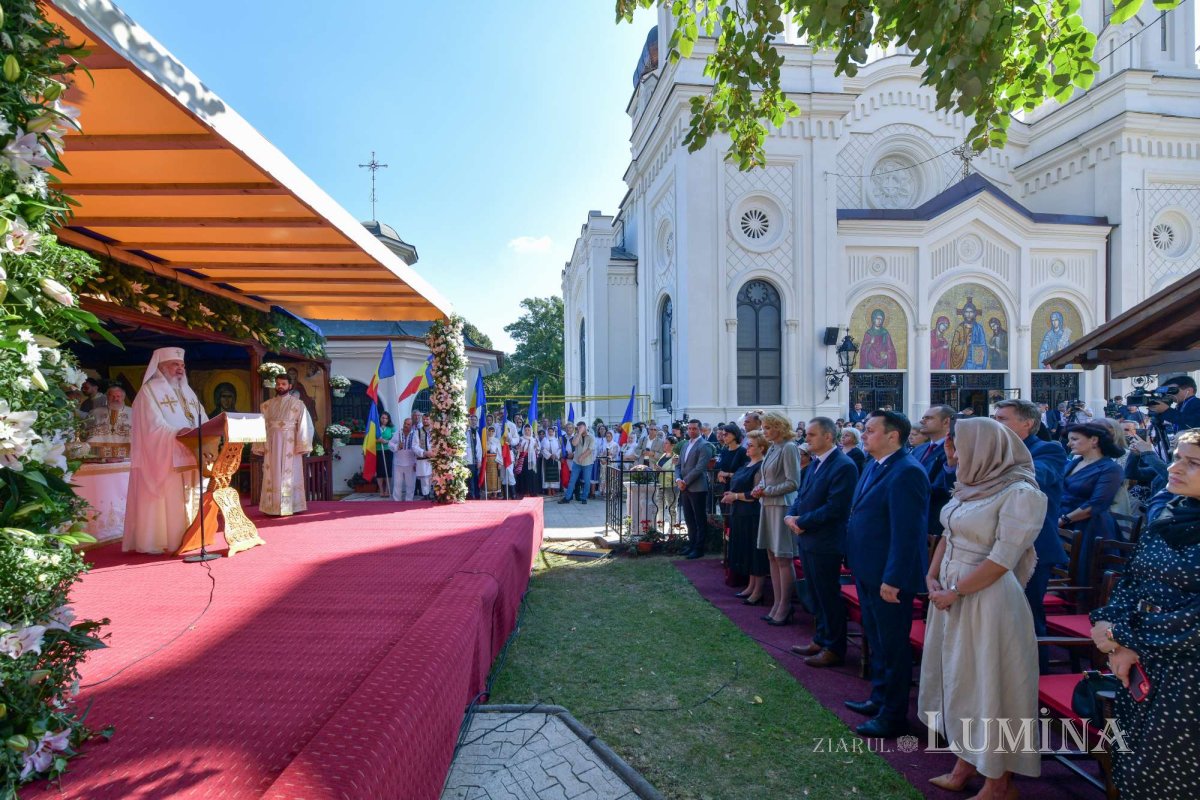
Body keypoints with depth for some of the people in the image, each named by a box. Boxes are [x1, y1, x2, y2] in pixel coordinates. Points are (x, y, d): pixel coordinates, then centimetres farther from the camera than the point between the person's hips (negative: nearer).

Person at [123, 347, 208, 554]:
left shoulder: (187, 391, 19)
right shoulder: (150, 391, -4)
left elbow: (202, 419, 13)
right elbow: (153, 426, -16)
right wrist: (177, 433, -30)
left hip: (188, 456, 7)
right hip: (162, 457, -7)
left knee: (188, 498, 7)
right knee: (165, 499, -5)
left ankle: (184, 537, 13)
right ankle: (155, 542, 2)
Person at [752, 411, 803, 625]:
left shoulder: (789, 448, -12)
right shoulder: (772, 448, 13)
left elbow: (793, 483, -15)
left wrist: (767, 491, -14)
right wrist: (760, 489, 0)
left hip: (783, 506, -8)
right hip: (768, 505, 8)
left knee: (783, 558, -2)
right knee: (772, 556, 10)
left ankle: (784, 609, 7)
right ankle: (778, 605, 18)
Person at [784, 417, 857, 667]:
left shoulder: (844, 466, -18)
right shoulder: (815, 463, 11)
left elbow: (835, 508, -23)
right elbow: (802, 495, 16)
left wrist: (801, 521, -16)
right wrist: (791, 515, -3)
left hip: (825, 543, -9)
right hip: (807, 539, 9)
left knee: (829, 596, 4)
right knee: (816, 595, 19)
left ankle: (834, 648, 18)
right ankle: (821, 640, 32)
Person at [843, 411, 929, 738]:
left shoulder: (906, 472, -21)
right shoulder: (873, 467, 9)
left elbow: (907, 532, -24)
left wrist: (892, 579, -24)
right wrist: (857, 564, 16)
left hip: (889, 577, -9)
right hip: (868, 573, 10)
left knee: (893, 646, 6)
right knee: (876, 640, 22)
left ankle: (893, 715, 21)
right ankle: (879, 698, 39)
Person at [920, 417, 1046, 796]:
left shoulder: (1020, 493, -15)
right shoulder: (971, 487, 8)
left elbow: (1003, 559, -19)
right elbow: (948, 536, 13)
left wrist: (954, 592, -15)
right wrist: (932, 577, 0)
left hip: (988, 601, -8)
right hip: (951, 596, 8)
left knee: (988, 684, 5)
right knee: (959, 681, 16)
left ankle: (996, 784, 21)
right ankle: (964, 766, 32)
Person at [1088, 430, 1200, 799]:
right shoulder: (1163, 513, 6)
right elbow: (1131, 577, 10)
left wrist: (1132, 643, -13)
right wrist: (1107, 621, -5)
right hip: (1141, 657, 6)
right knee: (1132, 752, 15)